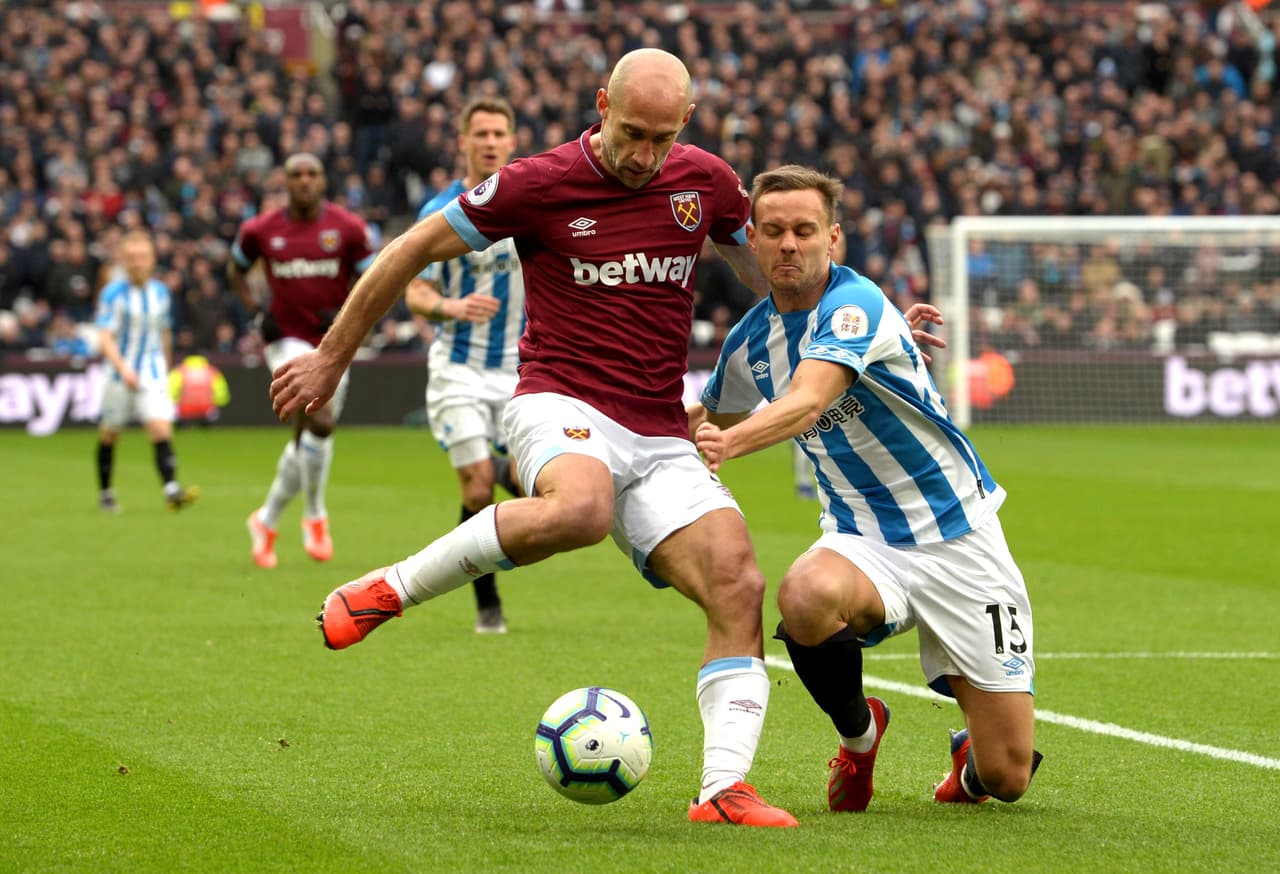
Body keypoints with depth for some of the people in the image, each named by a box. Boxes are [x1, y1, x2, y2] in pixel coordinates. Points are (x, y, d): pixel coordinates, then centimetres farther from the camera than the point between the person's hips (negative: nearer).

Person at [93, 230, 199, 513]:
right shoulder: (113, 293, -9)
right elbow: (105, 337, -16)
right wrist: (123, 369, -29)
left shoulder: (161, 292, 5)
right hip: (119, 376, -2)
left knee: (161, 428, -16)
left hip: (153, 375, 2)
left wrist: (165, 367, 23)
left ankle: (171, 490, -27)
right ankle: (105, 493, 27)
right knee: (109, 435, 10)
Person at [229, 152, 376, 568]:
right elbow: (236, 269, 16)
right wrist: (257, 311, 0)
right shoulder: (261, 230, -2)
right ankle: (315, 516, -9)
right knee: (321, 420, -25)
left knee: (306, 439, 7)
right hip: (288, 341, -2)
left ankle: (267, 521, 29)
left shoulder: (347, 228, -3)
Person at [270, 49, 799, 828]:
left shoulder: (705, 181, 4)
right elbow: (413, 251, 1)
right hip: (565, 406, -5)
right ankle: (391, 590, -22)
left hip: (661, 435, 5)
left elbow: (778, 278, 25)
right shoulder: (539, 185, -9)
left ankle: (724, 788, -16)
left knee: (739, 586, -16)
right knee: (579, 508, -40)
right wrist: (332, 359, 6)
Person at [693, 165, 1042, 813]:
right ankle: (859, 736, -3)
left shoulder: (855, 305, -19)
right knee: (804, 597, -36)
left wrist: (727, 444, -54)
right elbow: (709, 419, 25)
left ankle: (971, 754, 34)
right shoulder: (750, 341, 2)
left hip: (956, 534, -4)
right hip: (861, 538, 4)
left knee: (1006, 777, -8)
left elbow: (807, 404, -38)